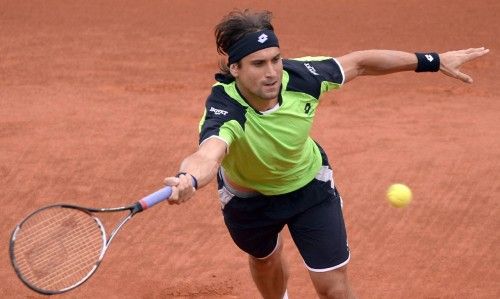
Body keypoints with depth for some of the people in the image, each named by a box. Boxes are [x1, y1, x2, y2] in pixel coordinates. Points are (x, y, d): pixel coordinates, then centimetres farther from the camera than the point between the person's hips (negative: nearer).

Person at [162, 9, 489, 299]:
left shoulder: (299, 76, -33)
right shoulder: (224, 110, -43)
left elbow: (358, 62, -14)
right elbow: (207, 154, -66)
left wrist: (434, 61, -9)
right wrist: (189, 179, -91)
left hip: (309, 184, 1)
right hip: (248, 198, -1)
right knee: (264, 258, 29)